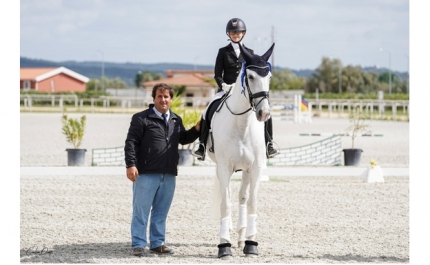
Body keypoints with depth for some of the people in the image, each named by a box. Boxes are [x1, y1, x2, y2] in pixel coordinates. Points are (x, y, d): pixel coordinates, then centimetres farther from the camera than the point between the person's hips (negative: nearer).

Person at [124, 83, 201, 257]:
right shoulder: (141, 118, -5)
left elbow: (184, 139, 26)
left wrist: (197, 129, 9)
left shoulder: (176, 120, 14)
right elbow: (131, 142, -9)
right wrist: (131, 165, -18)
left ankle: (157, 243, 21)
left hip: (169, 175, 5)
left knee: (161, 212, 12)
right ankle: (138, 245, 6)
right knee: (141, 211, 0)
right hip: (146, 174, -5)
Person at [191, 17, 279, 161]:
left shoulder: (249, 53, 12)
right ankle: (202, 146, -18)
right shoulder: (223, 52, 8)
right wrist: (223, 85, -15)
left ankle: (268, 145, -10)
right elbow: (217, 75, 4)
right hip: (226, 89, -1)